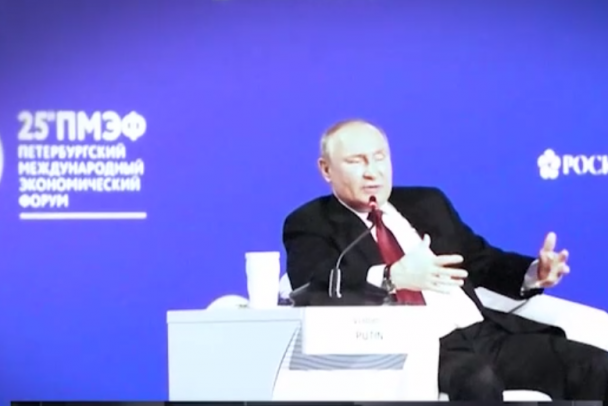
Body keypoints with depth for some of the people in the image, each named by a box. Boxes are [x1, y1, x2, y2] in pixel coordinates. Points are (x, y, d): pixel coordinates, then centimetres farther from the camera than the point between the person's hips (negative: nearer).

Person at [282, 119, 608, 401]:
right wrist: (391, 276, -28)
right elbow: (313, 287, -13)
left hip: (487, 333, 6)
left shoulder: (427, 203, 24)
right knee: (479, 380, -38)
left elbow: (481, 260, 27)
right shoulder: (310, 224, 6)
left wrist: (534, 273, 5)